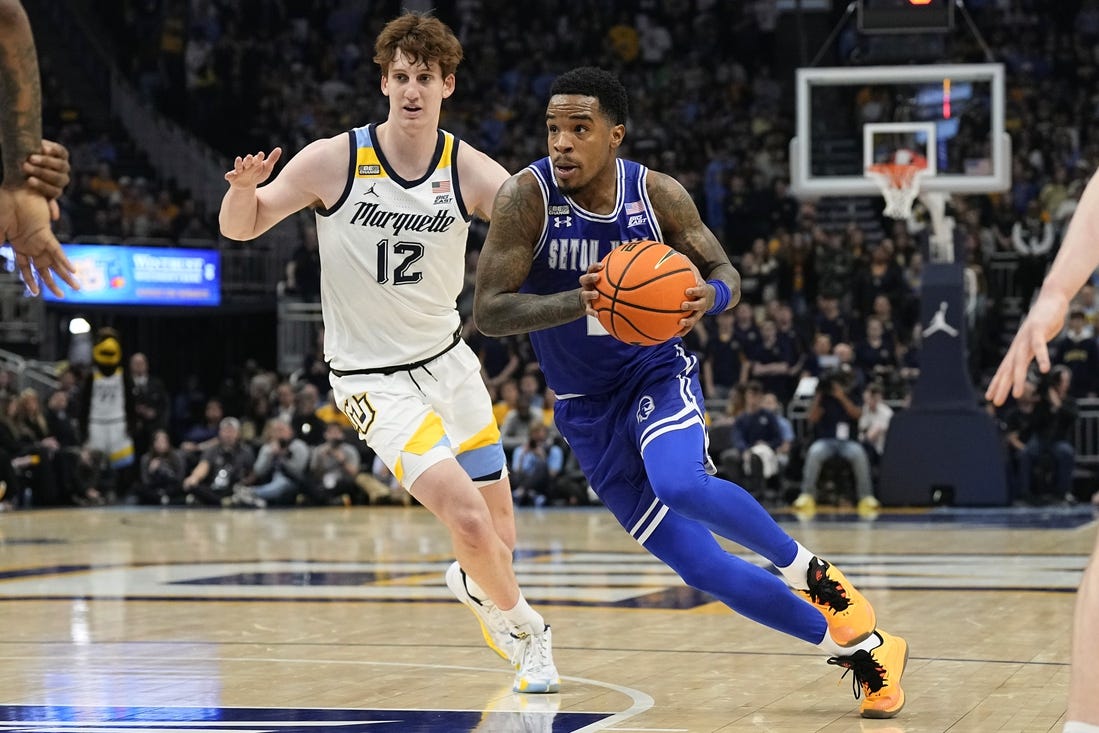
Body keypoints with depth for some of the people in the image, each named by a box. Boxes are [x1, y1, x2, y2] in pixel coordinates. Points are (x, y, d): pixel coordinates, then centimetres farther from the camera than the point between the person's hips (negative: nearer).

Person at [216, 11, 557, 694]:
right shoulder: (334, 160, -14)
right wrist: (244, 188, -28)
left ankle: (474, 587, 50)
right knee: (469, 520, -20)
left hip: (447, 358, 4)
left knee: (500, 541, 13)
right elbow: (242, 227, -5)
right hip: (375, 380, -4)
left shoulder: (471, 171, -8)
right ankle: (522, 627, 8)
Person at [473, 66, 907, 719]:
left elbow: (724, 270, 1)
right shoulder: (527, 197, -17)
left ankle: (812, 573, -10)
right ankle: (860, 649, 10)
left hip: (658, 374, -1)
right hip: (588, 407, 1)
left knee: (681, 483, -35)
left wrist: (710, 295, -24)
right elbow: (488, 311, -21)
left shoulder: (657, 194, -12)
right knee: (701, 567, -4)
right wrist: (577, 303, -37)